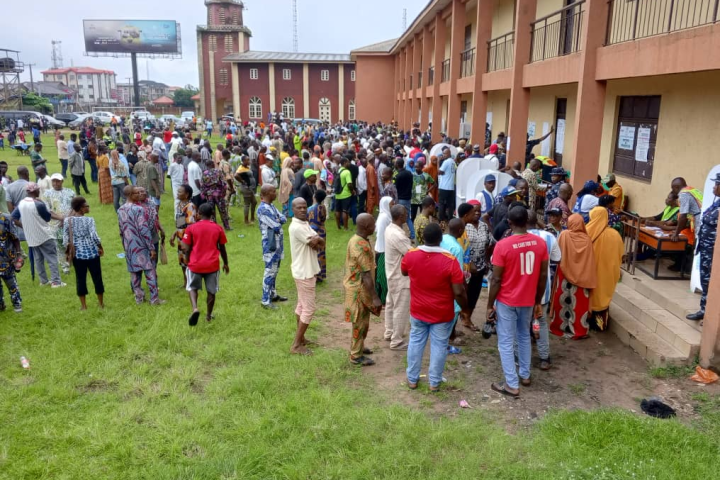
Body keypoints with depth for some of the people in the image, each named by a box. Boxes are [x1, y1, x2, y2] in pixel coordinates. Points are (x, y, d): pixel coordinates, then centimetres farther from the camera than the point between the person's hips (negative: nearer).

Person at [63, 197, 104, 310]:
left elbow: (65, 239, -1)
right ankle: (101, 303, 21)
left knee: (80, 279, 12)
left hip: (77, 254, 3)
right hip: (92, 253, -3)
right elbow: (94, 236, -21)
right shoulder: (89, 220, -13)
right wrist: (100, 247, -7)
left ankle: (83, 305, 18)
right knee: (97, 277, 10)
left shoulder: (67, 221, -2)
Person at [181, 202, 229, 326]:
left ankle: (195, 308, -6)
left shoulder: (191, 227, -3)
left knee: (192, 287, 18)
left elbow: (187, 249, -2)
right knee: (211, 291, 15)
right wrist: (225, 263, 19)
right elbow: (222, 249, 6)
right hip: (212, 265, 1)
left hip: (195, 264, 0)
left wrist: (187, 263, 13)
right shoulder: (218, 228, 0)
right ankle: (209, 315, 24)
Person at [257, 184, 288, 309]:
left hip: (277, 243, 10)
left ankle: (273, 294, 32)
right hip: (270, 244, -10)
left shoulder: (271, 206, 10)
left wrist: (278, 221, -13)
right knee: (270, 271, -4)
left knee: (275, 270, 19)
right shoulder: (263, 209, -21)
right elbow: (276, 227, -23)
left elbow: (283, 218, 6)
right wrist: (278, 222, -3)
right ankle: (265, 300, 4)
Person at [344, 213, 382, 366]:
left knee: (362, 321, 23)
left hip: (356, 286, 10)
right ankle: (356, 356, 17)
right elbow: (366, 275, -28)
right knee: (360, 323, 4)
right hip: (359, 289, -10)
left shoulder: (355, 239, 4)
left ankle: (359, 347, 39)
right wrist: (375, 297, -25)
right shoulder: (362, 246, -28)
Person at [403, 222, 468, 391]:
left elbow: (404, 272, 10)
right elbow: (458, 292, -19)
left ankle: (412, 379, 30)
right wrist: (465, 307, -1)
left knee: (416, 342, 19)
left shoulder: (410, 255, -13)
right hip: (442, 313, -2)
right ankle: (434, 382, 25)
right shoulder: (450, 260, -23)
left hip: (418, 310, 3)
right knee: (439, 346, 13)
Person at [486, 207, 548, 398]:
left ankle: (512, 385, 11)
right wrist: (538, 301, 13)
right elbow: (543, 275, 1)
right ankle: (525, 375, 36)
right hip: (528, 301, 5)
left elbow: (496, 279, -16)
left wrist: (490, 305, -6)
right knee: (524, 337, 24)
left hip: (506, 302, -5)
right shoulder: (540, 243, -5)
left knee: (506, 342, 6)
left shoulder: (502, 245, -19)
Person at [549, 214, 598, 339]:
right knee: (579, 303, 8)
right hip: (581, 276, 1)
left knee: (563, 301, 12)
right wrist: (589, 279, 1)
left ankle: (560, 326, 21)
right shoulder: (587, 239, -6)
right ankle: (579, 329, 13)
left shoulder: (564, 235, -10)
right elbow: (590, 261, -4)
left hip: (565, 274, -1)